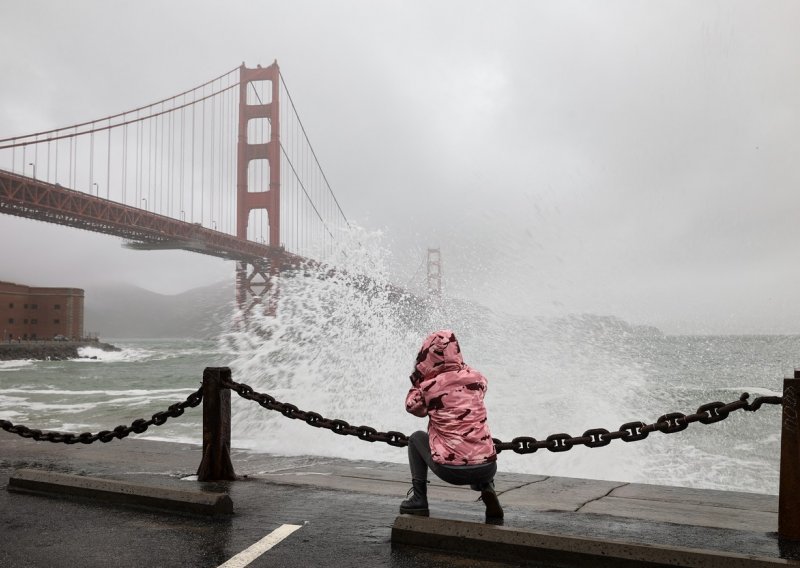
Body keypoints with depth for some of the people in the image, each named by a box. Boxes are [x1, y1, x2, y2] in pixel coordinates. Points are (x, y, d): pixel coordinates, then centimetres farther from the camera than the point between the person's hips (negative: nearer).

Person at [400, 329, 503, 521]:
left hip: (449, 470, -2)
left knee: (416, 438, 25)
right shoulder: (477, 378, 2)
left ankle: (418, 500, 19)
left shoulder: (427, 386, -4)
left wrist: (417, 380, 16)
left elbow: (413, 407, 16)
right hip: (486, 468, 3)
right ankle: (486, 486, 13)